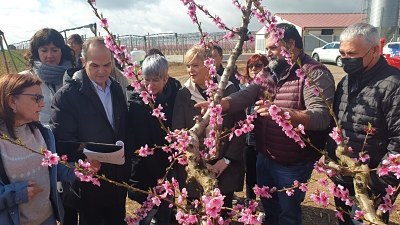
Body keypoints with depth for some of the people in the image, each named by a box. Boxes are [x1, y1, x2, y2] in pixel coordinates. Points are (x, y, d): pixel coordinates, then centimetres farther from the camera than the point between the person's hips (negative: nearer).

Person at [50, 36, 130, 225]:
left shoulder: (117, 89, 4)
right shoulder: (67, 94, -13)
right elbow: (61, 139, -15)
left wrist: (126, 164, 3)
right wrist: (86, 154, -32)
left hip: (119, 179, 5)